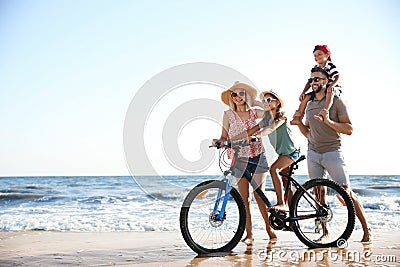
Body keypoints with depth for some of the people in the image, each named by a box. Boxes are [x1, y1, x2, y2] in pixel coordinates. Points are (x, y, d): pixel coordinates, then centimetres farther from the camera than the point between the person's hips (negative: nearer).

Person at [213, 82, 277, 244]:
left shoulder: (254, 113, 6)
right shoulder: (228, 114, 5)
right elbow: (225, 137, 4)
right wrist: (218, 141, -16)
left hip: (257, 157, 0)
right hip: (239, 158, 0)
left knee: (259, 195, -2)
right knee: (244, 197, 0)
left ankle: (269, 227, 16)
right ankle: (249, 233, 7)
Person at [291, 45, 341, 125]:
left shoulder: (330, 65, -9)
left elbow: (337, 77, -19)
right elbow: (310, 81, 8)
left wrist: (331, 86, -39)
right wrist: (303, 92, -4)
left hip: (333, 89, -7)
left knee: (330, 93, -41)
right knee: (306, 97, -8)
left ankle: (322, 114, -59)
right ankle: (298, 118, -13)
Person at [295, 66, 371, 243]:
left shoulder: (336, 101, -1)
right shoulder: (310, 105, 15)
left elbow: (349, 129, -8)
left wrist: (329, 121, -20)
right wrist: (298, 122, 5)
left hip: (332, 153, -5)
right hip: (313, 154, 5)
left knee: (346, 192, -6)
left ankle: (366, 229, 6)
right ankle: (325, 232, 11)